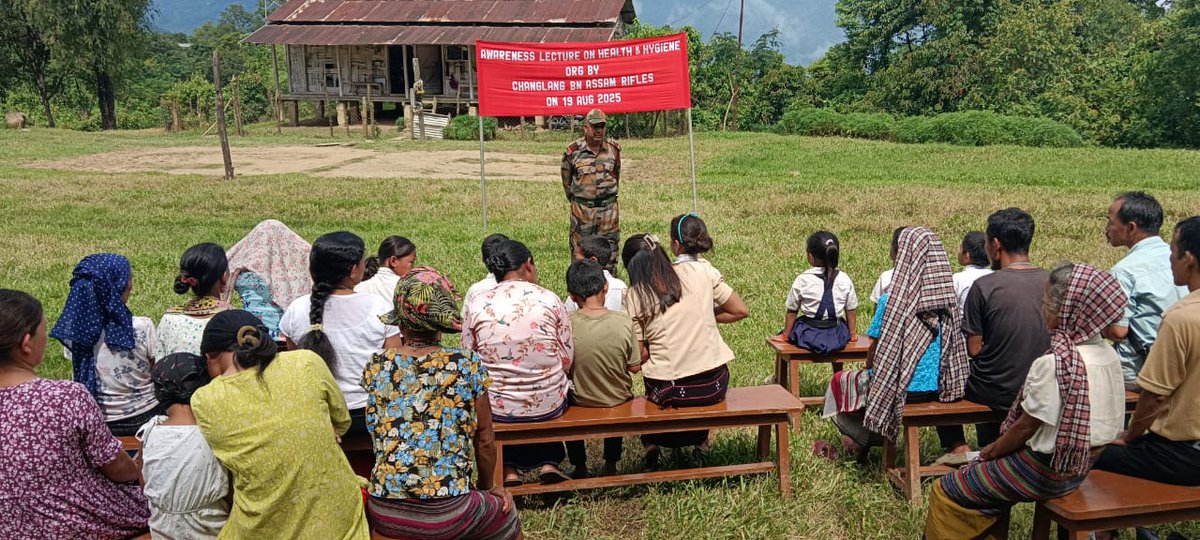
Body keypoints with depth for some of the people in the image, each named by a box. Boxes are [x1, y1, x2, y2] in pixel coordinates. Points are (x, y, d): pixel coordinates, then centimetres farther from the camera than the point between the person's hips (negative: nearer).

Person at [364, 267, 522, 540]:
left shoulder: (376, 367, -2)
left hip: (383, 513, 3)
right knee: (506, 514, 28)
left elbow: (379, 435, 8)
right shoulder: (468, 365, -9)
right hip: (446, 516, -3)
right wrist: (488, 485, 16)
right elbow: (485, 440, -1)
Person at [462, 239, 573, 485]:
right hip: (549, 405, 0)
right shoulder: (550, 300, -8)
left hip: (497, 408, 0)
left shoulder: (477, 304, -7)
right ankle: (548, 463, 26)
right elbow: (567, 361, -4)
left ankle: (509, 470, 27)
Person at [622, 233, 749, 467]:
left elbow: (640, 356, -6)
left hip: (668, 393, -1)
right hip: (715, 386, 2)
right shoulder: (700, 270, -3)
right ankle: (700, 438, 37)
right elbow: (741, 311, 2)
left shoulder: (634, 296, -7)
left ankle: (652, 441, 19)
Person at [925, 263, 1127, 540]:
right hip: (1080, 465, 9)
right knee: (982, 474, 26)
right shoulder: (1109, 356, -1)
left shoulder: (1054, 364, -27)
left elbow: (1025, 427, -20)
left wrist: (990, 451, -1)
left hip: (1045, 469, -9)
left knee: (945, 491, 2)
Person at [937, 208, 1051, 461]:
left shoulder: (984, 286, -19)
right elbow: (1051, 342, 7)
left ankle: (957, 447, 24)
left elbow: (973, 350, -14)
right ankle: (990, 448, 41)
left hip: (997, 392, -5)